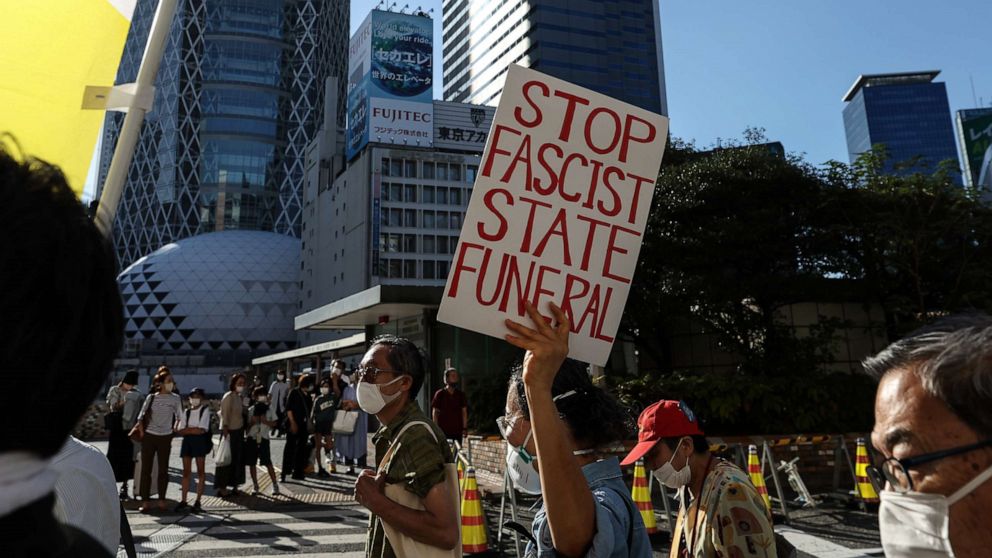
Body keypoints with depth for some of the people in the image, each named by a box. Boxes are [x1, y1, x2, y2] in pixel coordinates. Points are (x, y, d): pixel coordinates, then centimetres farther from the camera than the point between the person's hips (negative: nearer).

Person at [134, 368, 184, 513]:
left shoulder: (175, 399, -1)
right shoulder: (151, 398, -1)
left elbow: (181, 418, 5)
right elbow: (141, 416, 5)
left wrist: (174, 430, 1)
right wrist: (141, 431, -3)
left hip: (165, 438, 0)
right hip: (149, 437, 0)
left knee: (163, 470, 5)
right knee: (146, 469, 2)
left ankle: (161, 501, 14)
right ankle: (145, 501, 8)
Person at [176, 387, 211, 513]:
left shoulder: (205, 410, -1)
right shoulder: (187, 411, 11)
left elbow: (202, 429, -10)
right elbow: (181, 430, 6)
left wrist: (187, 430, -7)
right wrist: (194, 430, -10)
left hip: (200, 441, -4)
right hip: (187, 441, 4)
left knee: (200, 471, 1)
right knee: (186, 472, 5)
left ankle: (198, 502, 6)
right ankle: (183, 501, 9)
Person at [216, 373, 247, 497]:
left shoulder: (240, 396, 10)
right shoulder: (228, 397, -14)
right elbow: (225, 416, -18)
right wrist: (226, 433, -20)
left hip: (239, 431, 8)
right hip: (229, 432, -8)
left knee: (238, 460, 12)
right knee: (227, 459, 0)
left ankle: (234, 485, 21)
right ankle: (222, 488, 9)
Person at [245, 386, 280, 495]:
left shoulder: (270, 408, 2)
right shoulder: (251, 410, 4)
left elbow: (274, 424, 2)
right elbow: (248, 425, 6)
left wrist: (265, 421, -14)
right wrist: (253, 422, -14)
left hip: (264, 438, -2)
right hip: (252, 438, 2)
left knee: (268, 463, -4)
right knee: (252, 463, 5)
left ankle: (275, 485, 4)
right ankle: (255, 486, 18)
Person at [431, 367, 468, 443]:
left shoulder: (461, 394, 6)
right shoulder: (440, 394, -1)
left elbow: (464, 411, 8)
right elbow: (434, 412, 1)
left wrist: (465, 428, 2)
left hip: (458, 431, 3)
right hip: (443, 431, -3)